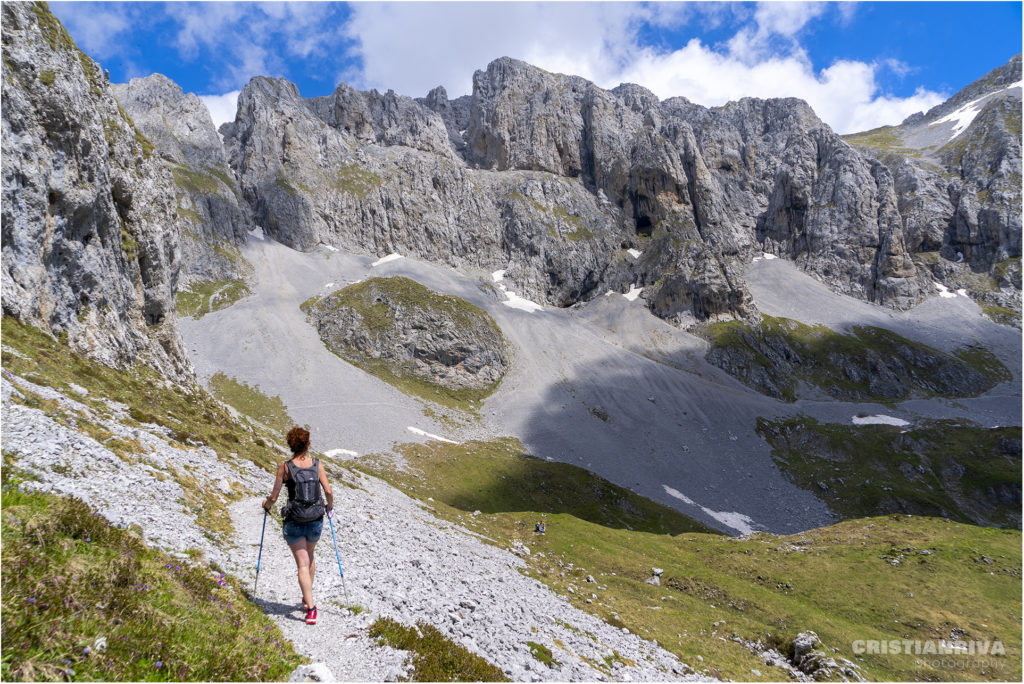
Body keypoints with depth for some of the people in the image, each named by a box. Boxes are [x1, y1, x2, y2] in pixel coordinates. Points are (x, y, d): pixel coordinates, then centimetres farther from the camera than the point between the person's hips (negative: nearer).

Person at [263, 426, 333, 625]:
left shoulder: (285, 467, -10)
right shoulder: (317, 464, -6)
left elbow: (274, 497, -7)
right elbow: (328, 492, -8)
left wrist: (266, 504, 15)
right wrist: (330, 507, 12)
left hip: (294, 522, -2)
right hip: (316, 521, 2)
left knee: (302, 565, 2)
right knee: (310, 556, 26)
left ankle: (311, 608, -7)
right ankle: (307, 598, 33)